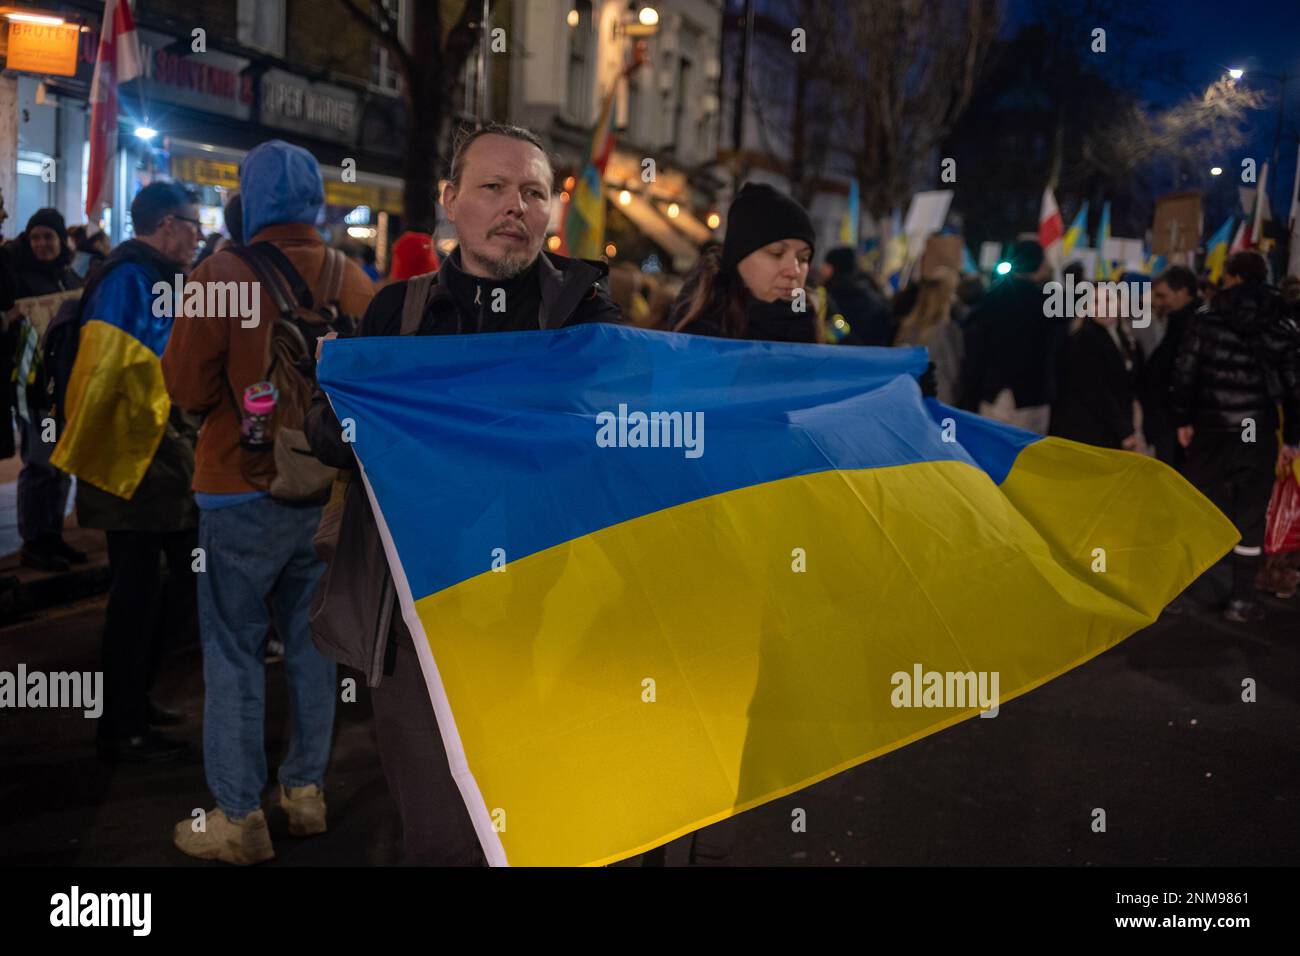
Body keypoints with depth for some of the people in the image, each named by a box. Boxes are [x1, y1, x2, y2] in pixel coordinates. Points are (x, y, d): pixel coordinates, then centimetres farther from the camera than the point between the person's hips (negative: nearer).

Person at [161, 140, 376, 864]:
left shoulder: (223, 276, -14)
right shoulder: (352, 279, -2)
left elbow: (187, 387, -11)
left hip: (245, 489, -4)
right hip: (327, 488, 4)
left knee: (235, 649, 3)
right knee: (312, 640, 15)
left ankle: (240, 818, 7)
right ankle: (307, 791, 25)